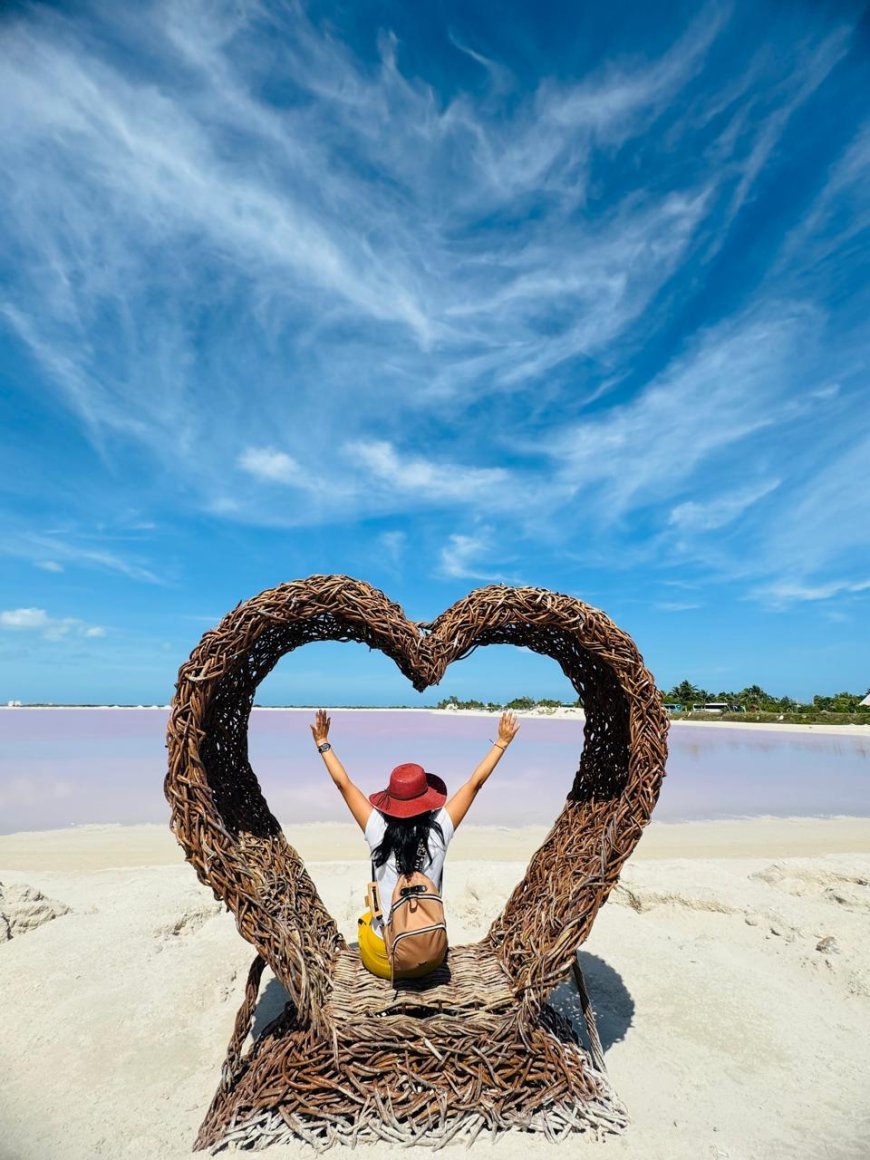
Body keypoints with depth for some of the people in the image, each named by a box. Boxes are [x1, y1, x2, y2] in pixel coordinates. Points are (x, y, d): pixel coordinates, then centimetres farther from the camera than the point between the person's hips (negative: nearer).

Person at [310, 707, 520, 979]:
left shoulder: (379, 831, -16)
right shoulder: (438, 831, -16)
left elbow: (343, 783, -9)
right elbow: (475, 783, -10)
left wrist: (323, 744, 1)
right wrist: (502, 743, -3)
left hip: (382, 959, -1)